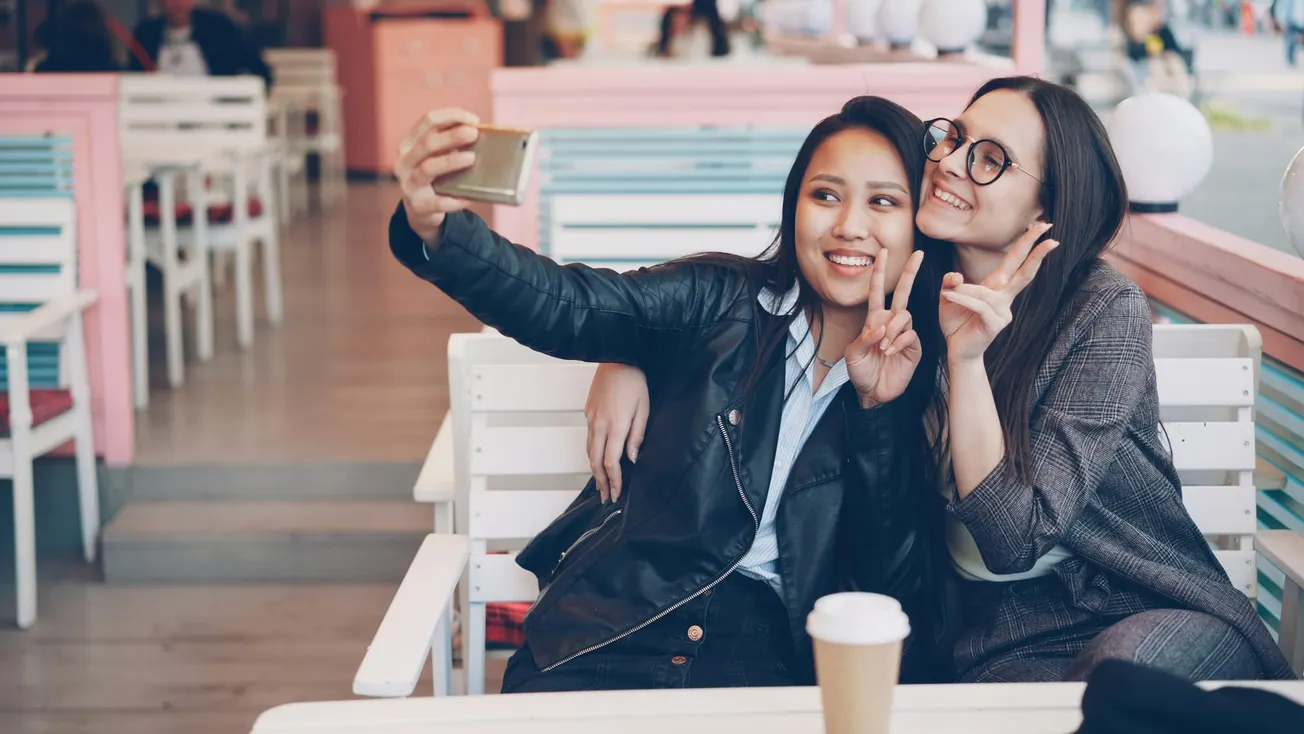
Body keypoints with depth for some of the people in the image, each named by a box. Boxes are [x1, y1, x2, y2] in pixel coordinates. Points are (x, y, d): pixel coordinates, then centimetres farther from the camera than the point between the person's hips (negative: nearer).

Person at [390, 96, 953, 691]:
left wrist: (879, 410, -10)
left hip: (775, 648, 1)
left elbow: (894, 583, 0)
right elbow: (564, 306, -14)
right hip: (618, 623, 0)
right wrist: (434, 228, -32)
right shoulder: (719, 301, 3)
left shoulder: (914, 375, 6)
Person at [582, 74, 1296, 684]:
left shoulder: (1105, 311, -14)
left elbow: (1014, 539, -19)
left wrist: (966, 358, -27)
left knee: (1124, 662, -38)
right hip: (998, 630, 3)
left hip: (1151, 613, -3)